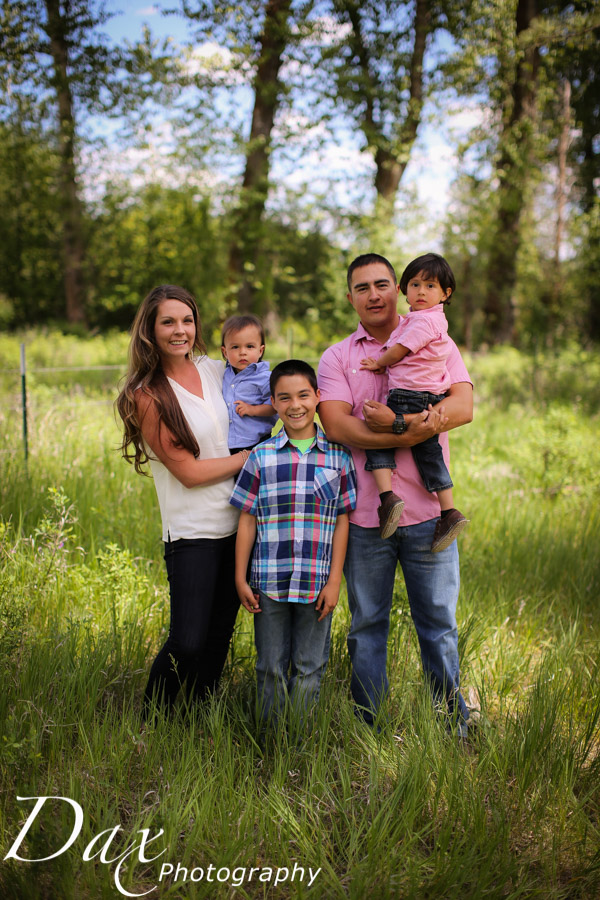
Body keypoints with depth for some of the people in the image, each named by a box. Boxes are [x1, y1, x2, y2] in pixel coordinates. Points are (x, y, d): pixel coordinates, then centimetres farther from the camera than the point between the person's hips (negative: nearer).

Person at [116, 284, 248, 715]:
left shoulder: (216, 369, 6)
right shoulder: (147, 396, -9)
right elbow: (189, 471, -13)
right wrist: (255, 455, -8)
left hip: (240, 523, 6)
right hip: (193, 532, -5)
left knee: (220, 635, 12)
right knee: (188, 643, -11)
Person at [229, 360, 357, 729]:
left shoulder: (337, 456, 1)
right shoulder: (261, 457, 1)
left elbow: (342, 521, 2)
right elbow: (248, 520, 4)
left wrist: (334, 581, -3)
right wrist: (240, 578, 2)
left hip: (317, 584, 0)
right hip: (269, 583, 0)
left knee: (309, 670, 9)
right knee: (271, 669, 10)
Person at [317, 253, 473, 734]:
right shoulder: (336, 358, 7)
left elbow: (463, 407, -7)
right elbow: (336, 426, -10)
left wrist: (395, 422, -20)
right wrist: (413, 433, -20)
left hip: (427, 512, 0)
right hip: (364, 514, 0)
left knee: (439, 622, 8)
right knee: (366, 625, 10)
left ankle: (455, 722, 23)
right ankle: (370, 726, 23)